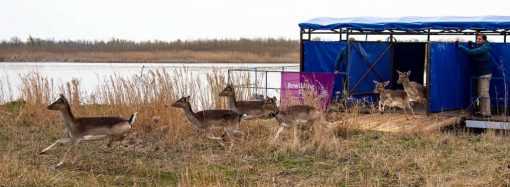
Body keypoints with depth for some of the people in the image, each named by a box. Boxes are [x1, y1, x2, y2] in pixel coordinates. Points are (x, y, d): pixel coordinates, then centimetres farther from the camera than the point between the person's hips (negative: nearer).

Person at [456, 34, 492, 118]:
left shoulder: (484, 48, -16)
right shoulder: (477, 46, 13)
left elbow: (471, 52, -26)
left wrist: (459, 46, -26)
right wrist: (469, 45, 2)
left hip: (485, 73, -10)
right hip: (481, 73, 10)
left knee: (484, 93, -10)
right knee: (480, 93, 13)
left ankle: (487, 113, -9)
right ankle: (482, 111, 18)